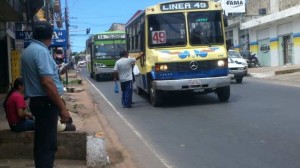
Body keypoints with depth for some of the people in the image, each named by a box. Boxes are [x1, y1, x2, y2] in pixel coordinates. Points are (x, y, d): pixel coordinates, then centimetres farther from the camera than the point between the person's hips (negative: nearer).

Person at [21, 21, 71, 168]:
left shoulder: (27, 51, 13)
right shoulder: (41, 51, -17)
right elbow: (47, 82, -24)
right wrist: (62, 107, -22)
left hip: (36, 101, 10)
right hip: (46, 103, -10)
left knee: (41, 143, 18)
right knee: (48, 145, -5)